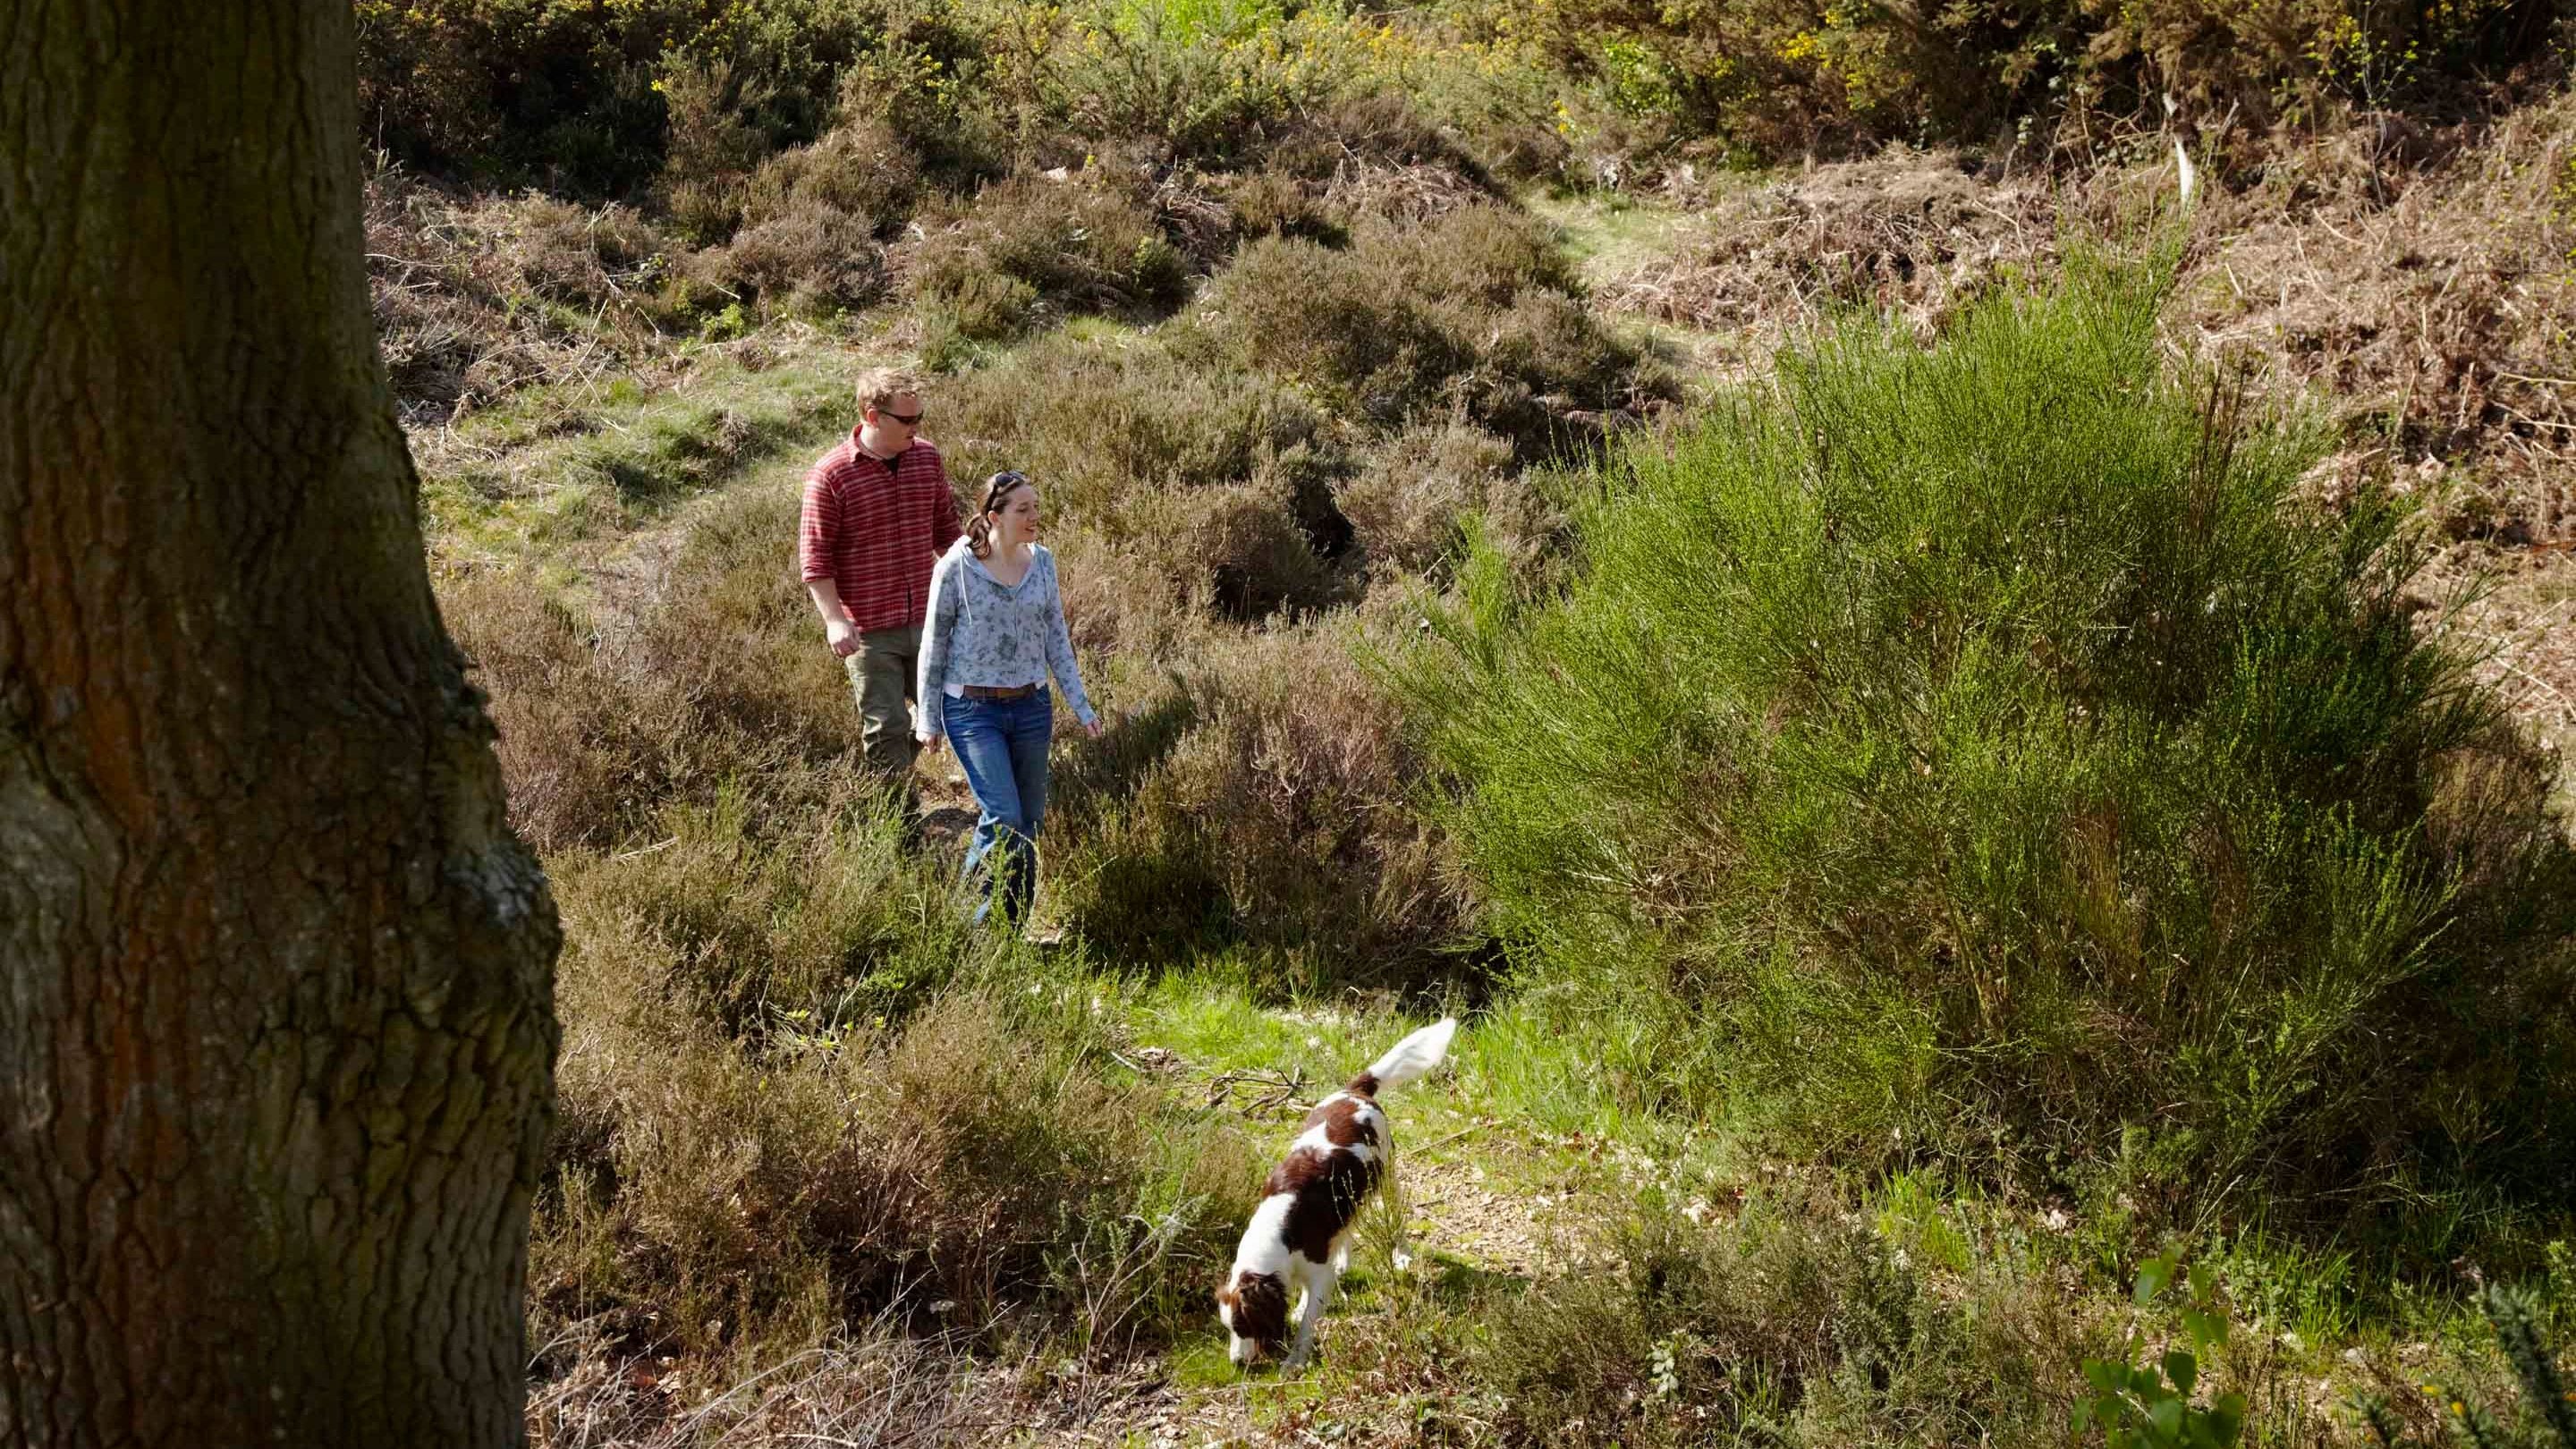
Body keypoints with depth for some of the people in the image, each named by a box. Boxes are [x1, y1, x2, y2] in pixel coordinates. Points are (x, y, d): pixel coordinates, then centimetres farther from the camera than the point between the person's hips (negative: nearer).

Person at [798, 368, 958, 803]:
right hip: (869, 628, -5)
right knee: (887, 727, 1)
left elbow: (946, 530, 16)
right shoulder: (831, 474, -13)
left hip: (926, 620, 5)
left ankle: (897, 772, 38)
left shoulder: (928, 459, 3)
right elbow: (814, 557, -10)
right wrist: (835, 619, -18)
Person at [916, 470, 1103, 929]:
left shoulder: (1042, 562, 2)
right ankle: (983, 921, 8)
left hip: (1031, 706, 5)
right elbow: (934, 646, -4)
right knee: (1004, 819, -12)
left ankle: (1017, 923, 24)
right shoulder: (957, 567, -12)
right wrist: (929, 719, -1)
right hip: (973, 709, -5)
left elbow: (1056, 639, 10)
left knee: (1028, 820, 9)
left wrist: (1081, 705, 8)